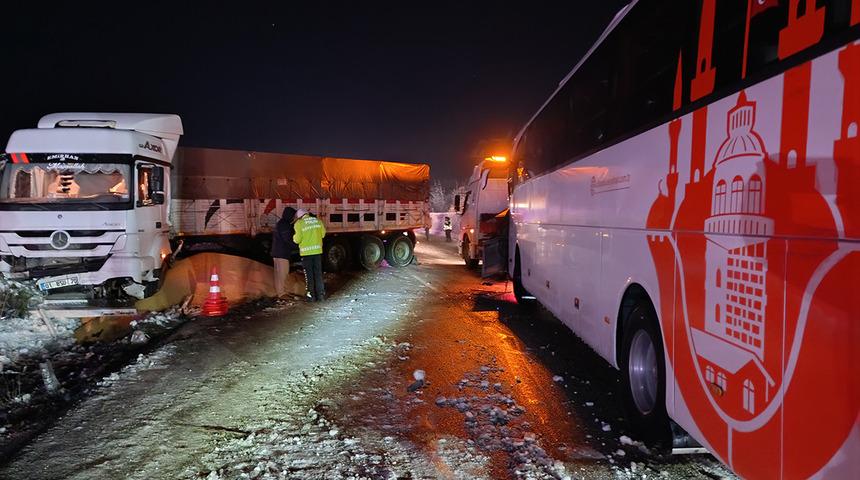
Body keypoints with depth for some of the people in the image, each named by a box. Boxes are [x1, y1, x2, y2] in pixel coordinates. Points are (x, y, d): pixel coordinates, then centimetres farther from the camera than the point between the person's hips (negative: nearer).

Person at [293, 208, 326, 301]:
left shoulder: (299, 224, -9)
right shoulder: (317, 221, 4)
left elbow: (297, 239, -11)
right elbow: (323, 234, 10)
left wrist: (294, 237, 10)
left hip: (306, 252, -4)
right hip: (317, 250, 4)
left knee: (309, 274, 5)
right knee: (318, 273, 12)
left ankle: (312, 295, 7)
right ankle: (321, 294, 13)